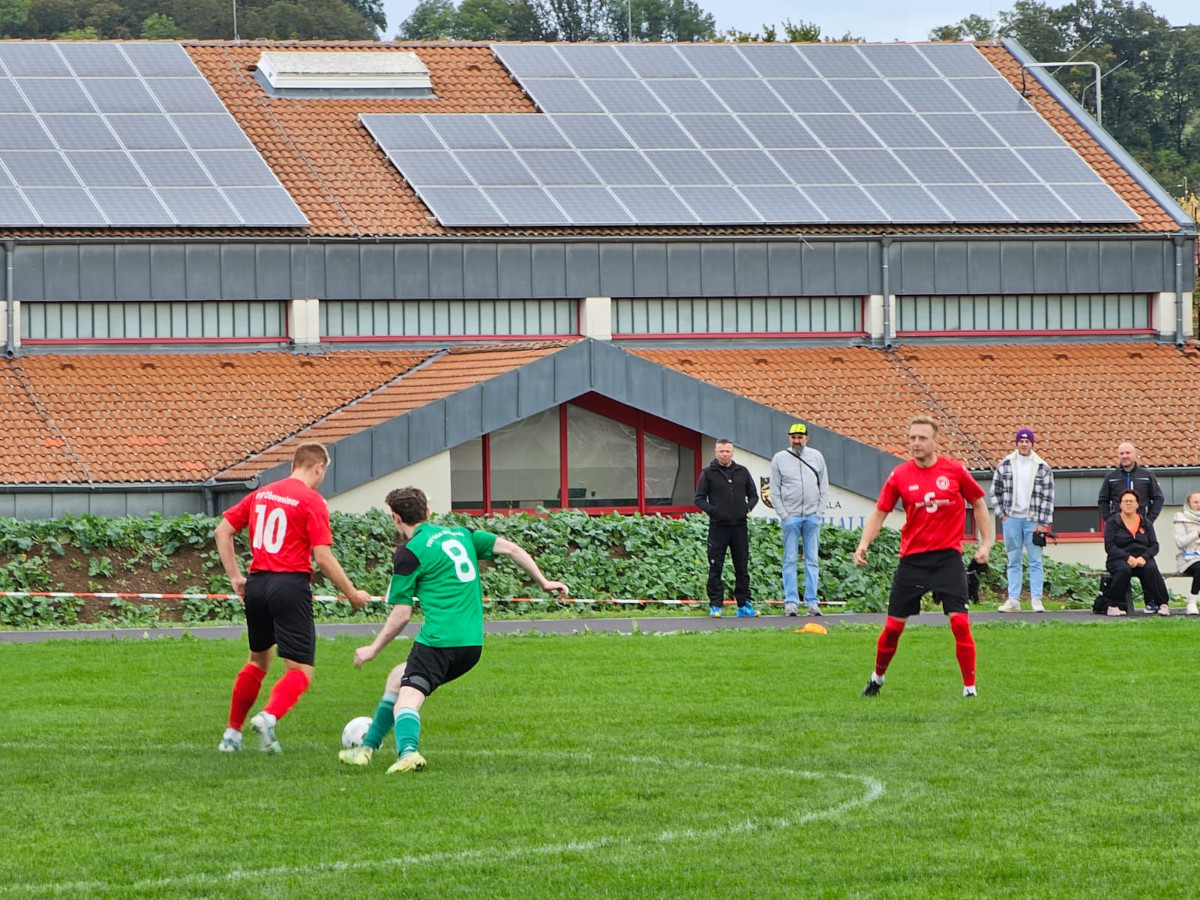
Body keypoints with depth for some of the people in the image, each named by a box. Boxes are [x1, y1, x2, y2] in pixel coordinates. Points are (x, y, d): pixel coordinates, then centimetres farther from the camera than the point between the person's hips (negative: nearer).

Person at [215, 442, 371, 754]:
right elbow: (322, 557, -11)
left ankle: (232, 733, 28)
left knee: (258, 661, 26)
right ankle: (269, 716, -31)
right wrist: (352, 594, -1)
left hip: (256, 584, 6)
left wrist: (235, 576, 18)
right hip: (291, 585, -6)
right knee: (300, 672, -4)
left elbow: (222, 531, 15)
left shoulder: (260, 494, 14)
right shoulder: (312, 501, -5)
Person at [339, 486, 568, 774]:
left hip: (438, 640, -8)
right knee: (397, 677, 25)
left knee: (407, 699, -16)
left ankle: (408, 751, -46)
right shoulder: (460, 534, 14)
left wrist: (373, 650, 7)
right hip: (473, 644, 8)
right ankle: (366, 748, 29)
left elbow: (401, 615, -4)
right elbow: (510, 548, 9)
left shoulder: (409, 553, -5)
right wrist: (543, 582, 16)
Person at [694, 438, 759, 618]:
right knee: (715, 569, -3)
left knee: (742, 568, 6)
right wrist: (712, 510, -14)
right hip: (718, 527, -3)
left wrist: (748, 507, -2)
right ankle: (715, 606, 1)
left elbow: (753, 495, 18)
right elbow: (699, 499, 3)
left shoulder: (742, 472, 11)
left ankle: (744, 604, 12)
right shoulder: (708, 474, 3)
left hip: (739, 526, 3)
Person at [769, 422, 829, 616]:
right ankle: (791, 602, -3)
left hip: (812, 516, 2)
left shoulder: (816, 457, 10)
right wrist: (783, 514, -5)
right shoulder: (779, 459, 5)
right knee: (790, 560, -3)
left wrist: (819, 511, 1)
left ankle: (811, 601, 3)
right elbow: (774, 491, 4)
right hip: (790, 516, -2)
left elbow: (824, 487, 11)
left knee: (812, 560, 1)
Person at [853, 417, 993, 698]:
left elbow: (979, 504, 11)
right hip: (912, 557, 1)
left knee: (959, 621, -13)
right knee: (893, 625, 4)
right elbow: (879, 514, 6)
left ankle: (970, 688, -4)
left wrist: (986, 543, 6)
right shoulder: (900, 476, 0)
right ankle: (877, 678, 29)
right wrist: (863, 545, -9)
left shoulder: (954, 471, -2)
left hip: (947, 556, -1)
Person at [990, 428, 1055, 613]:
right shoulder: (1004, 465, 4)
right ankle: (1013, 600, 6)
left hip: (1033, 520, -1)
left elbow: (1048, 497, 0)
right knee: (1013, 561, 5)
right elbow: (995, 491, 12)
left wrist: (1044, 523, -5)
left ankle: (1036, 599, -1)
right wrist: (1001, 514, 3)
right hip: (1011, 519, 1)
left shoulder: (1042, 468, 1)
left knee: (1035, 561, -3)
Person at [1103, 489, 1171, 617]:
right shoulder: (1113, 523, 6)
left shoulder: (1146, 523, 15)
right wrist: (1128, 558, -20)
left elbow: (1154, 546, 8)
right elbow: (1109, 547, -5)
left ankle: (1162, 604, -29)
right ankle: (1113, 605, -28)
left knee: (1151, 569, -31)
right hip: (1119, 559, -2)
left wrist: (1144, 557, -14)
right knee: (1123, 569, -37)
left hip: (1142, 559, 2)